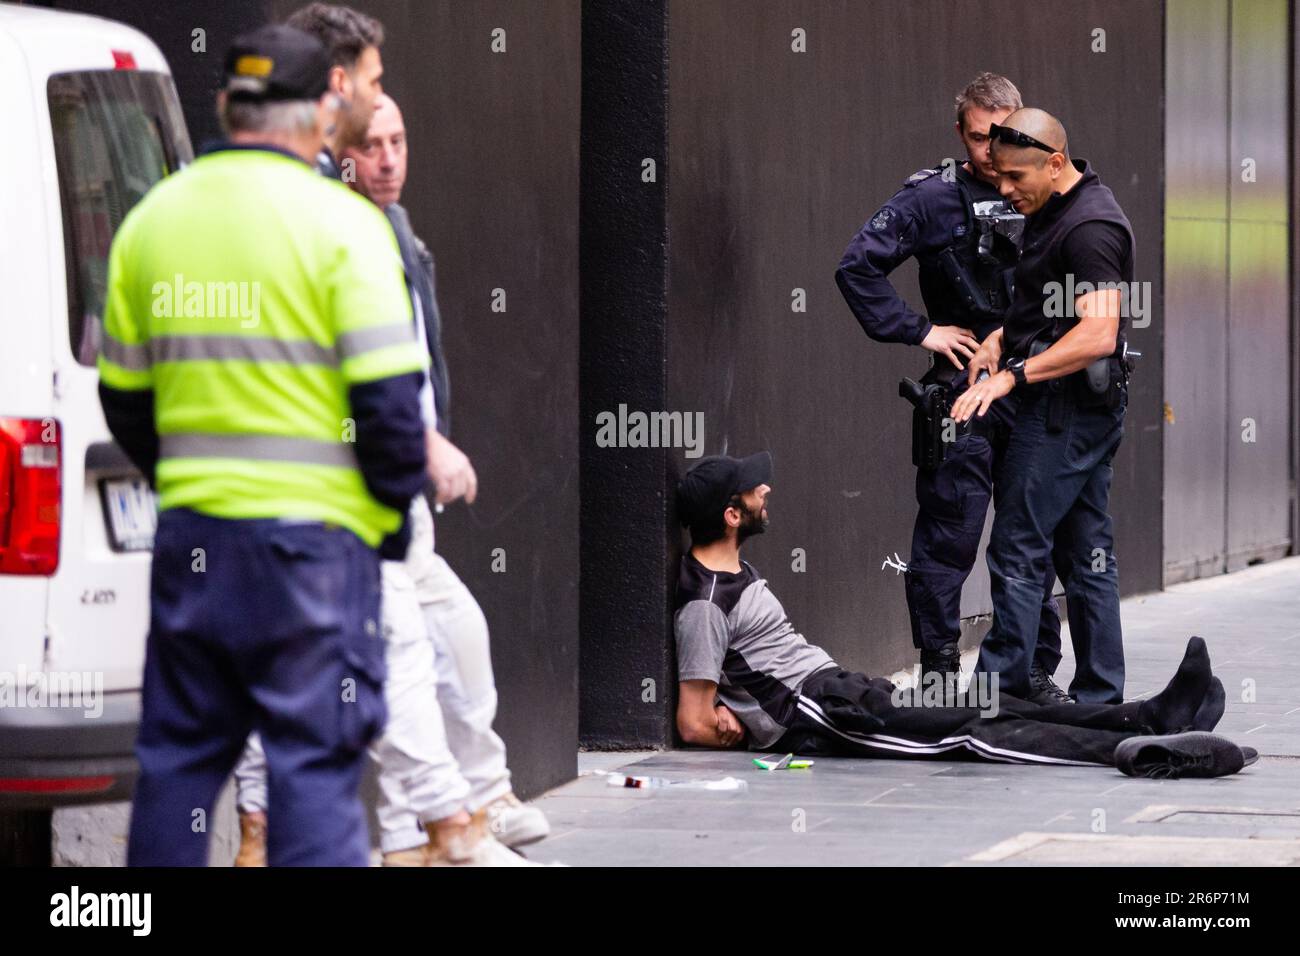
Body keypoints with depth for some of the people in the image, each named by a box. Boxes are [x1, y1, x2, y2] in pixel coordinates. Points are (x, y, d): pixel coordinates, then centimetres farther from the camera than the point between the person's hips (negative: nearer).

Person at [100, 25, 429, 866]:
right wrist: (396, 497, 2)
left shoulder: (153, 219, 9)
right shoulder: (340, 222, -8)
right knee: (316, 759, -3)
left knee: (177, 756, 13)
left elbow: (124, 396, 14)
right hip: (314, 527, -5)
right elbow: (388, 390, -12)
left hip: (191, 528, 5)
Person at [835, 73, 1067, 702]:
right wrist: (919, 331, -9)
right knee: (949, 538, -4)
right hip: (962, 393, -4)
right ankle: (939, 674, 2)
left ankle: (1034, 673, 19)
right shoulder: (932, 198, -4)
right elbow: (858, 266, -9)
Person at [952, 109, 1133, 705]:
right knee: (1086, 554, 10)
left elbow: (1097, 335, -27)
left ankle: (1000, 688, -8)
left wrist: (1013, 376, -28)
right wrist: (1001, 338, 10)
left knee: (1017, 550, -9)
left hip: (1065, 406, -10)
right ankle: (1100, 699, 13)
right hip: (1088, 410, 10)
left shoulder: (1089, 227, -19)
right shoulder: (1055, 209, 14)